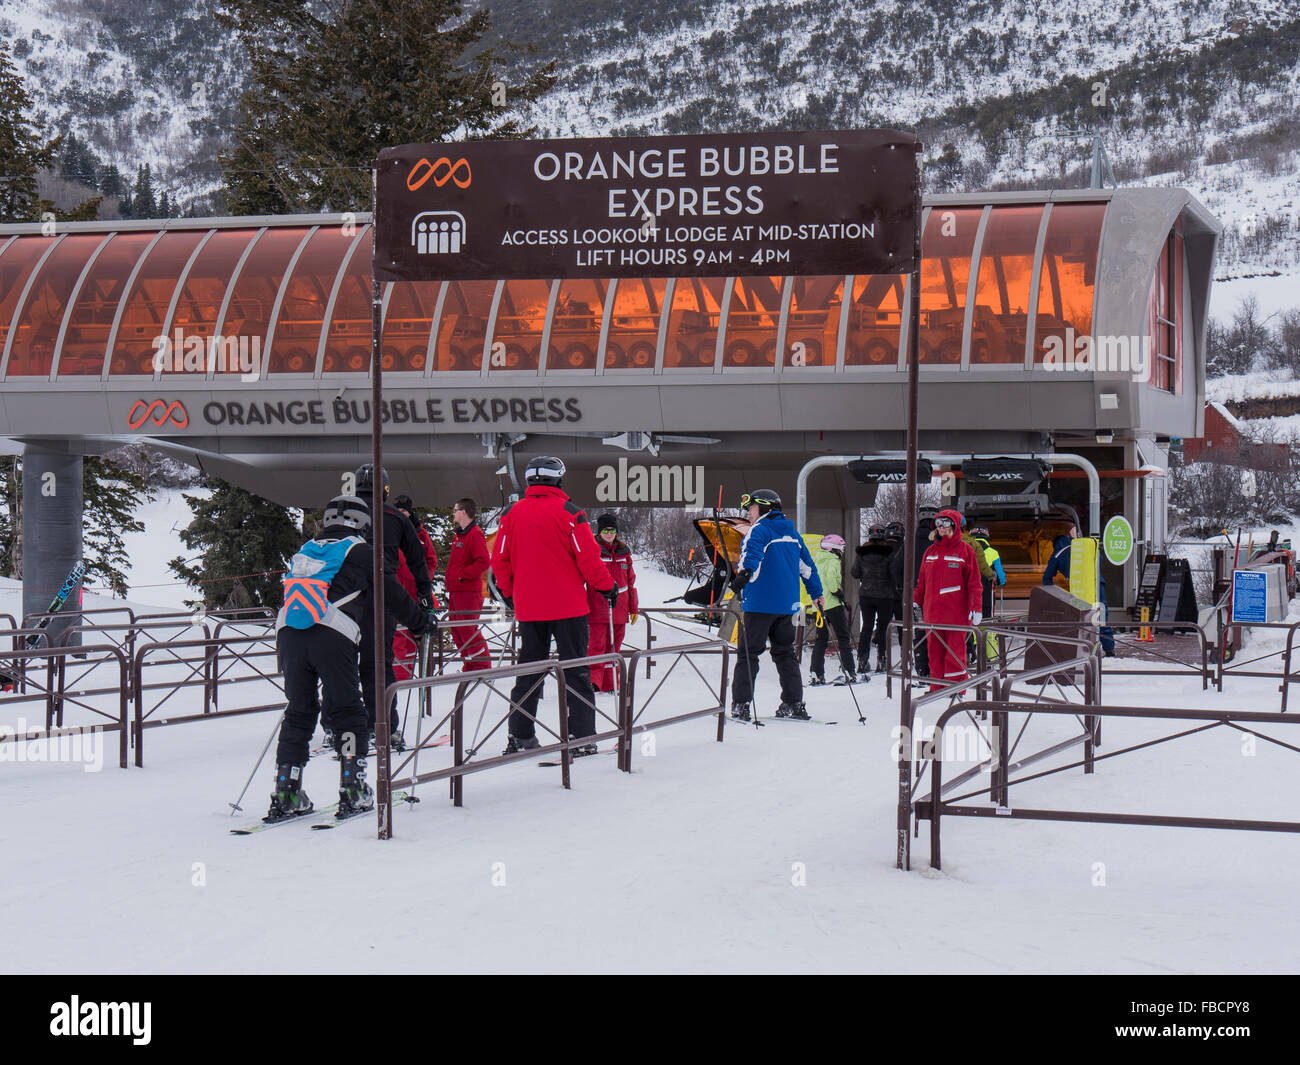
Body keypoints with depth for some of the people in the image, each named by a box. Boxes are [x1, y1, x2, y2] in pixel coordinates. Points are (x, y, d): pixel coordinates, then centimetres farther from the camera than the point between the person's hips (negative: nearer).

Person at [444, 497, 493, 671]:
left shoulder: (475, 534, -12)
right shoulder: (457, 535, 18)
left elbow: (484, 562, -22)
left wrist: (463, 575, -17)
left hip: (469, 591, -10)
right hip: (455, 591, 10)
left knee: (468, 630, -11)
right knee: (457, 630, 10)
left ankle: (482, 666, -6)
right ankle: (470, 668, 17)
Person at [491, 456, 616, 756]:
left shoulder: (512, 514, 2)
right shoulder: (569, 512, -9)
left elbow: (500, 560, 7)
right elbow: (588, 557, -10)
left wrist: (509, 593, 21)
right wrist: (607, 587, 4)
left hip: (528, 608, 4)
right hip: (568, 606, -4)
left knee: (528, 672, 12)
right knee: (575, 672, 3)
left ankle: (520, 737, 11)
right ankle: (580, 738, 0)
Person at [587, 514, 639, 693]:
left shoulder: (624, 552, 12)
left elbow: (631, 581, 18)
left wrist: (633, 608, 17)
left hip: (619, 610, 5)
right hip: (597, 610, -5)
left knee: (614, 646, 9)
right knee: (597, 645, -14)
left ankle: (609, 684, 15)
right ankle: (593, 680, -18)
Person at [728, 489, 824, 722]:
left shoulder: (759, 530, -6)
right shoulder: (792, 533, 16)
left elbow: (752, 553, -27)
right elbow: (807, 565, 22)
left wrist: (744, 574, -42)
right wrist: (817, 593, 30)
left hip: (759, 604, -7)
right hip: (787, 605, 7)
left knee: (748, 652, -2)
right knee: (785, 652, 14)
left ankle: (741, 705, -7)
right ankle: (793, 704, 11)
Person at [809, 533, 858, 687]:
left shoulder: (817, 562, 16)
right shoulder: (833, 561, -9)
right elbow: (831, 576, -26)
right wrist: (837, 592, -15)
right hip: (833, 605, -7)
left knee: (821, 639, 12)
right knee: (844, 638, 0)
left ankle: (816, 674, 7)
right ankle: (847, 672, -7)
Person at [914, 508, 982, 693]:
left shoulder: (965, 550, 1)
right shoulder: (930, 551, 14)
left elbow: (974, 582, 0)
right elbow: (922, 580, 21)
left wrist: (975, 608, -5)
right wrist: (916, 601, 17)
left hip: (956, 611, -4)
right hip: (932, 610, 5)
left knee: (955, 651, -3)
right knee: (935, 651, 5)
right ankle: (936, 689, 9)